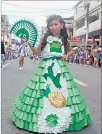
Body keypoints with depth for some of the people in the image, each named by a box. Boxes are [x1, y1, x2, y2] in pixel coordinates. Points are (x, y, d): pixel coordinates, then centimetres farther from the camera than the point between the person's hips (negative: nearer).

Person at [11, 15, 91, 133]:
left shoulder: (63, 39, 6)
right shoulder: (45, 38, 1)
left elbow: (71, 51, 20)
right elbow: (38, 52, 4)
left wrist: (67, 55, -1)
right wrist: (30, 44, -11)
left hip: (60, 67, 2)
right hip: (46, 67, -1)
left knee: (61, 90, 3)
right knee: (44, 92, -1)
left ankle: (62, 119, 19)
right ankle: (43, 119, 14)